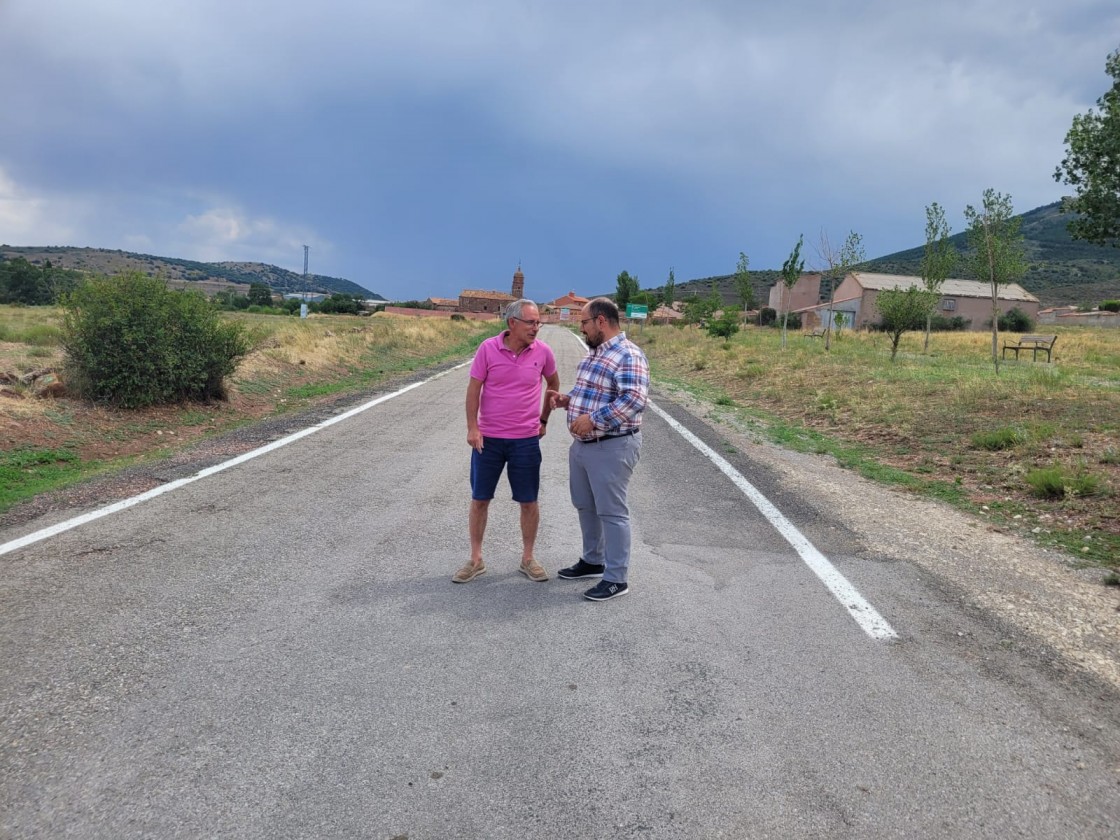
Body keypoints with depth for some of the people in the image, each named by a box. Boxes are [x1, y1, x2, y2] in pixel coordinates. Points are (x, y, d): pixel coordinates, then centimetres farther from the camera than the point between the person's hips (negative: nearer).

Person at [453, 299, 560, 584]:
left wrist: (544, 419, 14)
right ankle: (476, 559, 21)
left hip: (526, 440, 1)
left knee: (529, 501, 7)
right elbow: (473, 389, -5)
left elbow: (553, 383, 14)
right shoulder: (488, 348, -8)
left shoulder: (543, 351, -4)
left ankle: (528, 558, 23)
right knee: (479, 499, 8)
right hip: (488, 438, -1)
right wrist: (472, 427, -10)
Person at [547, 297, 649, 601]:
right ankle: (593, 561, 35)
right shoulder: (593, 354, 14)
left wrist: (593, 419, -27)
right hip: (582, 444, 10)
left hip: (612, 447, -10)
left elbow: (634, 400, -27)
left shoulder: (628, 355, -17)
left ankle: (616, 578, 7)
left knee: (612, 512, -3)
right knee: (585, 506, 19)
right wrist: (567, 399, 7)